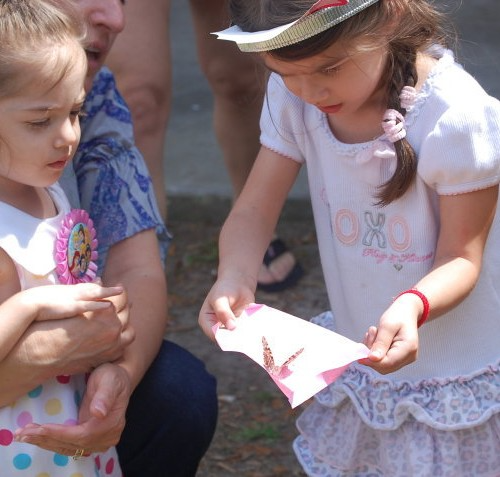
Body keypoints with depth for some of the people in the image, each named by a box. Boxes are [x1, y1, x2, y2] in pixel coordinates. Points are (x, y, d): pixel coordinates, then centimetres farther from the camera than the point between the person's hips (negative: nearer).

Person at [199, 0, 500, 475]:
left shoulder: (457, 117, -25)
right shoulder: (292, 98, -9)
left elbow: (461, 256, -18)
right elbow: (254, 210, -9)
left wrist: (412, 306, -39)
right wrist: (234, 278, -31)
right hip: (360, 355, 5)